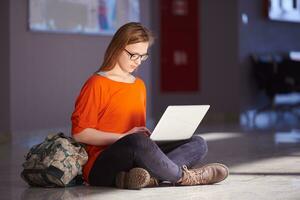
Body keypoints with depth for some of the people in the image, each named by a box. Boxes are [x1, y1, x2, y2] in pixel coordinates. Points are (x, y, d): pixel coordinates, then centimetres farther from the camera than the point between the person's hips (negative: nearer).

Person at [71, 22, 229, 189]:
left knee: (198, 144, -7)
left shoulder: (139, 85, 20)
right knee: (138, 143, -40)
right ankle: (183, 176, -15)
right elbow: (79, 133, -8)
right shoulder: (97, 84, -3)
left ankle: (150, 177, -33)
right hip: (102, 167, -8)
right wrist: (124, 137, -13)